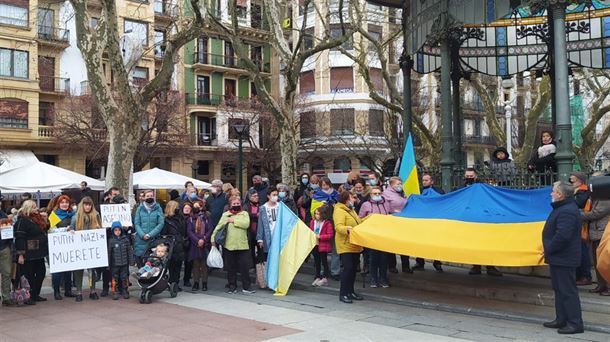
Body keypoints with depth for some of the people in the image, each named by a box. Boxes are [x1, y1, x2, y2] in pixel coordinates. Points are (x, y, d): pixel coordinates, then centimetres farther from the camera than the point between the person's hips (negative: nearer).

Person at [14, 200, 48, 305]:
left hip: (38, 253, 8)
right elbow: (19, 238, -17)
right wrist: (20, 254, -20)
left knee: (41, 272, 11)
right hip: (29, 254, -8)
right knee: (29, 275, -2)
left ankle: (35, 295, 23)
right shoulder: (22, 221, -11)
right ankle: (28, 297, 8)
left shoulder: (38, 218, 12)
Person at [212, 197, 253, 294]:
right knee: (231, 268, 6)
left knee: (244, 266, -2)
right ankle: (232, 286, 17)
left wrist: (234, 221, -8)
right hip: (229, 245, 1)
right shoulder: (225, 215, 12)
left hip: (242, 245, -1)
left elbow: (246, 224, -9)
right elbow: (218, 227, 8)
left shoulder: (244, 214, 9)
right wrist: (213, 239, -2)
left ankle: (246, 287, 7)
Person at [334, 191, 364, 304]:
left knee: (353, 268, 12)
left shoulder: (351, 210, 19)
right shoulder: (339, 211, -11)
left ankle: (351, 291, 22)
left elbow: (358, 223, 29)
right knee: (347, 268, -12)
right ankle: (343, 294, -5)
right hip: (345, 245, -9)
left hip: (355, 245, 9)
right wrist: (347, 229, -42)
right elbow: (338, 227, -24)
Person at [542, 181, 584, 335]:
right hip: (559, 258, 11)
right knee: (559, 289, 17)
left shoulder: (567, 211, -23)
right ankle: (561, 319, 26)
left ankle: (575, 323, 2)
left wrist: (548, 249, -17)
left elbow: (562, 236, -29)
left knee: (567, 291, -4)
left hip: (564, 259, -11)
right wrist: (548, 249, 12)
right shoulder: (562, 208, 13)